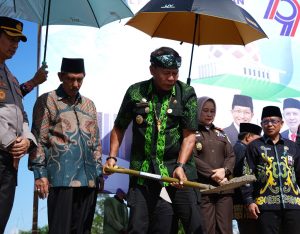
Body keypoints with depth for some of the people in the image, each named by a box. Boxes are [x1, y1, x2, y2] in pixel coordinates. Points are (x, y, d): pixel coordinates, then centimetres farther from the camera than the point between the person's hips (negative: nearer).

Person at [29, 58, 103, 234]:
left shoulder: (89, 105, 19)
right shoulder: (47, 101, 4)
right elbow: (38, 140, -1)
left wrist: (99, 172, 13)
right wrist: (40, 173, -9)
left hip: (89, 178, 5)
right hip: (62, 178, -5)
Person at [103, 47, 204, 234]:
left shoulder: (186, 93, 1)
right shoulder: (135, 92, 5)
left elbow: (189, 134, -4)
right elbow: (119, 127, 16)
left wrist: (180, 166, -16)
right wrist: (112, 157, 5)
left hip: (179, 168, -1)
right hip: (143, 171, 1)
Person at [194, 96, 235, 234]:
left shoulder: (220, 133, 22)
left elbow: (231, 156, 13)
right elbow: (192, 158, -7)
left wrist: (224, 170, -8)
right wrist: (214, 175, -13)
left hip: (224, 187, 4)